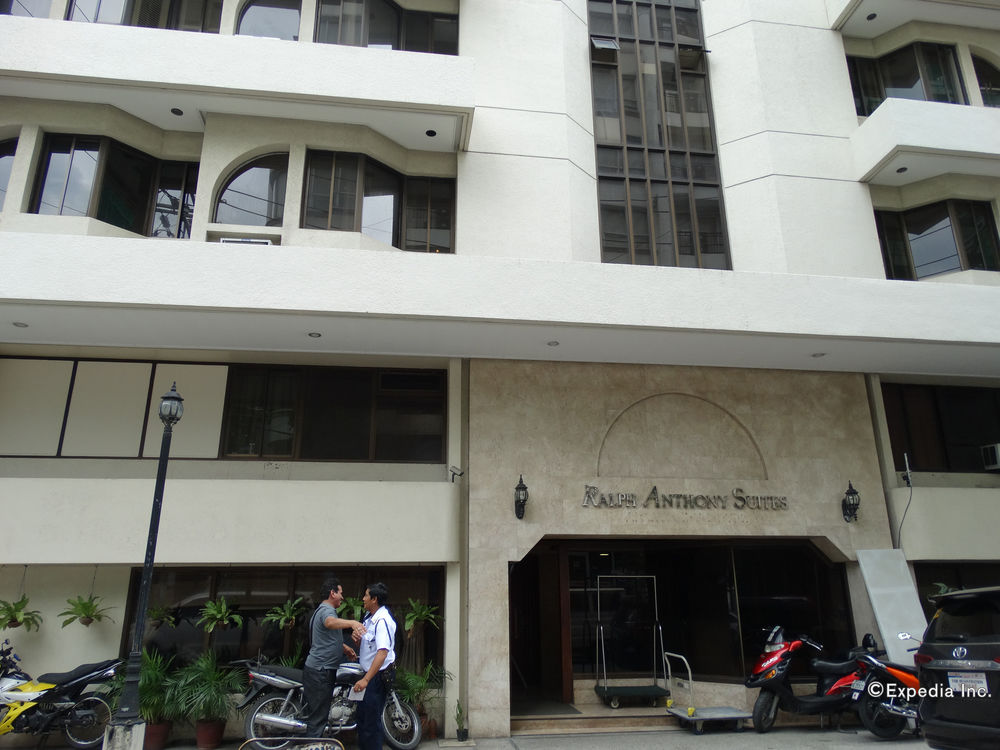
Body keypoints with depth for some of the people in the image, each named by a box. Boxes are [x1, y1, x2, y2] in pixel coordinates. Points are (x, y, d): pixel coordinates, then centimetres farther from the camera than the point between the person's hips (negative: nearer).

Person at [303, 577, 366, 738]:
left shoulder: (321, 610, 18)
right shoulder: (327, 610, -17)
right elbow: (330, 622, -43)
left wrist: (345, 647, 20)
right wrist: (352, 623, -60)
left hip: (316, 668, 11)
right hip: (320, 671, -11)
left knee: (318, 713, 17)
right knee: (318, 716, -7)